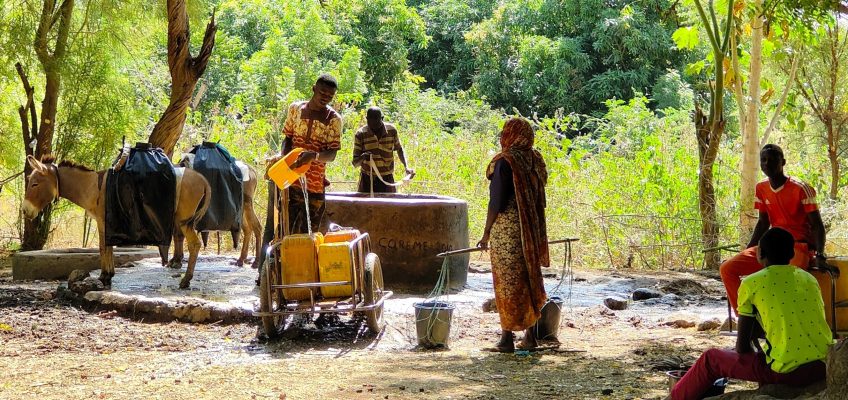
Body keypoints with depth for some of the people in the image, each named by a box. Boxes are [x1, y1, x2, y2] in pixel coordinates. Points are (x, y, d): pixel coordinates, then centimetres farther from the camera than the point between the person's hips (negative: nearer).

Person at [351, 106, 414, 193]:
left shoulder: (391, 130, -4)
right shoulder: (360, 134, -9)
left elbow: (399, 149, 15)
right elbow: (355, 163, -8)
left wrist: (406, 167, 1)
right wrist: (362, 158, -31)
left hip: (387, 180, 1)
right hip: (367, 180, -1)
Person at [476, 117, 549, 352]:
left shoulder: (505, 162, -13)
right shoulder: (535, 161, 7)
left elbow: (496, 201, -14)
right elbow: (539, 200, 11)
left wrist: (486, 233, -8)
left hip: (506, 228, -6)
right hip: (531, 231, 6)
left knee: (507, 282, -1)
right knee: (528, 280, 13)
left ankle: (507, 338, 0)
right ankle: (530, 335, 17)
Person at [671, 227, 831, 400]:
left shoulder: (752, 284, -1)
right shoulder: (809, 279, 13)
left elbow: (742, 347, 3)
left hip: (788, 372, -5)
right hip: (826, 367, 5)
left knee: (710, 359, 17)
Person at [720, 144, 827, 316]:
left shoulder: (801, 189, -11)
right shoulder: (761, 189, 8)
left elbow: (817, 225, -11)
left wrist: (820, 255, -25)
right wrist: (746, 252, 8)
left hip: (798, 247, -6)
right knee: (727, 269, -11)